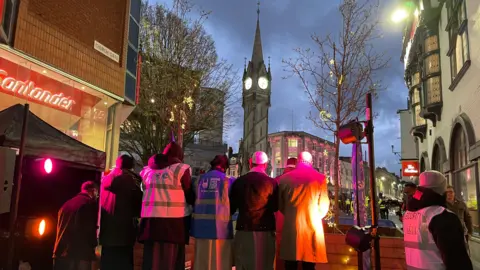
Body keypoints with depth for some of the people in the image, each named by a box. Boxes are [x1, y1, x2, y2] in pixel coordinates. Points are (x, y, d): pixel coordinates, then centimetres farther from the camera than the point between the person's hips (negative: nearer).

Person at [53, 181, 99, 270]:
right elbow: (92, 229, -5)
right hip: (80, 255, -7)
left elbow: (59, 229, 20)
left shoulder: (66, 205, 18)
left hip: (60, 253, 7)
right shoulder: (91, 203, -3)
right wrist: (94, 244, 12)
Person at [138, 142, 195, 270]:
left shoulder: (147, 170, 15)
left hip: (150, 219, 5)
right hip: (174, 220, -5)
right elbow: (189, 195, -3)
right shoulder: (181, 168, -4)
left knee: (151, 259, 11)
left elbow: (146, 193, 17)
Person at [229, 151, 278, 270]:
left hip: (243, 231, 2)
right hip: (265, 231, -1)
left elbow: (232, 207, 4)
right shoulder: (271, 182, -8)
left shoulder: (239, 181, -3)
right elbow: (276, 207, 4)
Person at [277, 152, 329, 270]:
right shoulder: (320, 178, -2)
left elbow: (280, 204, 9)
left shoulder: (285, 178, 2)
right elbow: (324, 207, 0)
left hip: (290, 228, 1)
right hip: (312, 228, -1)